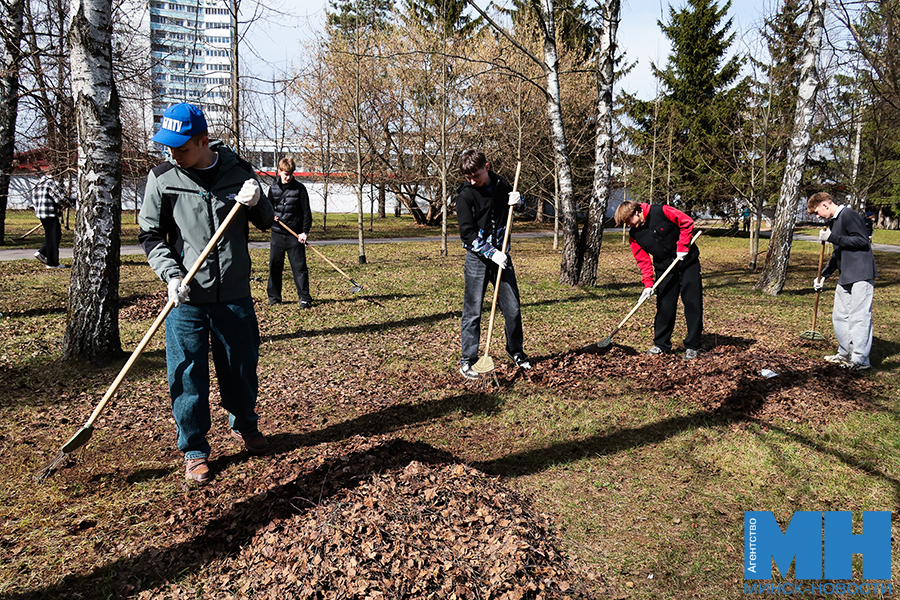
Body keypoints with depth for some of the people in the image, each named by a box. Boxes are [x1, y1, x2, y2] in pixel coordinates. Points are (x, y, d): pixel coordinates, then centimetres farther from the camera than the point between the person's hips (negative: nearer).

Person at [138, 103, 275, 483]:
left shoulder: (239, 171, 0)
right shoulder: (162, 178, -3)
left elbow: (265, 223, 9)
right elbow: (150, 235, 2)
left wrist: (257, 203, -13)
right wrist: (171, 275, -13)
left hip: (235, 295, 1)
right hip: (186, 298, -1)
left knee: (242, 366, 14)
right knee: (187, 376, 3)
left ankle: (244, 425, 40)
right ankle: (194, 450, 21)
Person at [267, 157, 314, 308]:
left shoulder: (299, 188, -2)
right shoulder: (273, 188, 7)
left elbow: (306, 212, -2)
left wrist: (305, 232, -10)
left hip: (295, 235, -3)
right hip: (277, 234, 3)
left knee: (299, 266, -4)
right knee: (274, 266, 8)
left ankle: (304, 298, 1)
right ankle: (274, 297, 20)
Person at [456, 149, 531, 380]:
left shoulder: (501, 184, 3)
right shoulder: (465, 194, -10)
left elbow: (512, 202, 24)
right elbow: (468, 233, -12)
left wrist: (516, 200, -1)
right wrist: (492, 253, -19)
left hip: (501, 255, 4)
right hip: (477, 258, -4)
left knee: (513, 309, 9)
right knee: (473, 312, -2)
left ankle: (515, 351, 30)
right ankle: (467, 361, 8)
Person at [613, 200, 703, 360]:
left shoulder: (661, 212, -16)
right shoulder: (634, 234, -2)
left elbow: (687, 222, -11)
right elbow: (643, 260, 1)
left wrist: (682, 246, -16)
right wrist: (648, 284, -8)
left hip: (688, 262, -4)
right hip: (664, 269, 4)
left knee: (693, 304, -2)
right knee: (664, 306, 4)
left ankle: (692, 346, 5)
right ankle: (661, 344, 17)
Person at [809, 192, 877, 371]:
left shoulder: (849, 215, -9)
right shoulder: (833, 222, 19)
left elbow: (862, 240, -18)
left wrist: (833, 238, -20)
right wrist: (823, 275, 19)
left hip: (861, 275, -10)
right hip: (846, 278, 10)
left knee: (858, 317, -9)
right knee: (839, 317, 12)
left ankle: (860, 360, -6)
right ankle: (845, 354, 22)